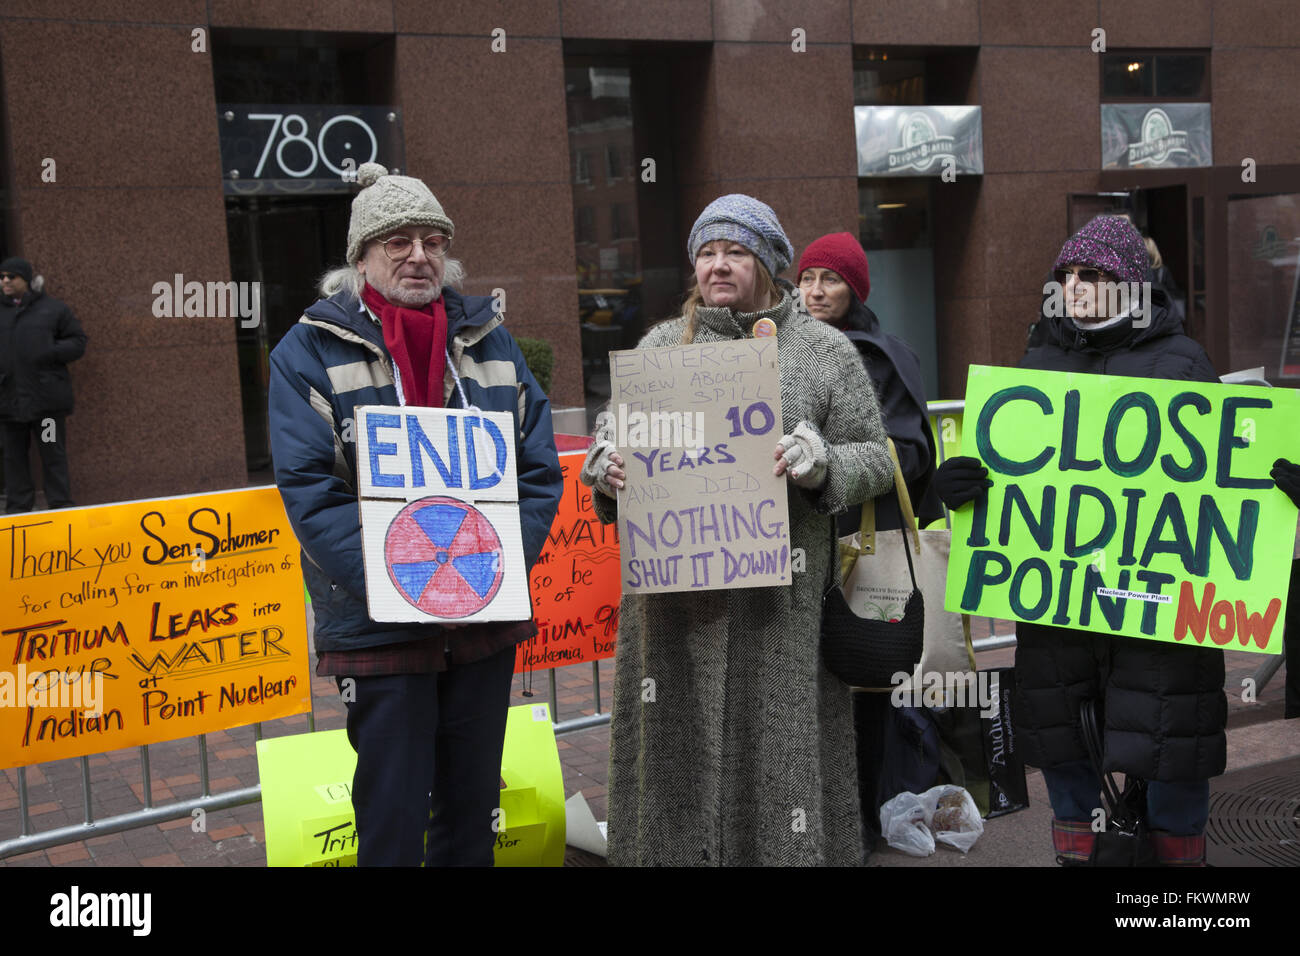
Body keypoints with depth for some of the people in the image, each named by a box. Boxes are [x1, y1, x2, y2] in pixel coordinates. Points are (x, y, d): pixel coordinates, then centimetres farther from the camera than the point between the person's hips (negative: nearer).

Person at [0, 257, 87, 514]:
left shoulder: (52, 308, 3)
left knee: (53, 454, 0)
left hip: (46, 395, -3)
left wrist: (50, 353, -13)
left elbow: (78, 342, 3)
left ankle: (60, 504, 6)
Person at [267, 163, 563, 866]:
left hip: (488, 619, 4)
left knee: (473, 808, 16)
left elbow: (539, 470, 5)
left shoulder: (489, 340, 9)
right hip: (379, 628, -4)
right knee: (393, 815, 3)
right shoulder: (310, 352, -3)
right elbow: (311, 491, -12)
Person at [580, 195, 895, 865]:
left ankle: (786, 849, 16)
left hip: (778, 602, -2)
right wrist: (604, 470, -7)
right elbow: (610, 437, 17)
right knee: (679, 750, 6)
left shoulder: (823, 350, 7)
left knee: (775, 748, 1)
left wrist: (822, 463, -16)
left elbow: (874, 458, 5)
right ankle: (677, 850, 20)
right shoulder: (660, 345, 14)